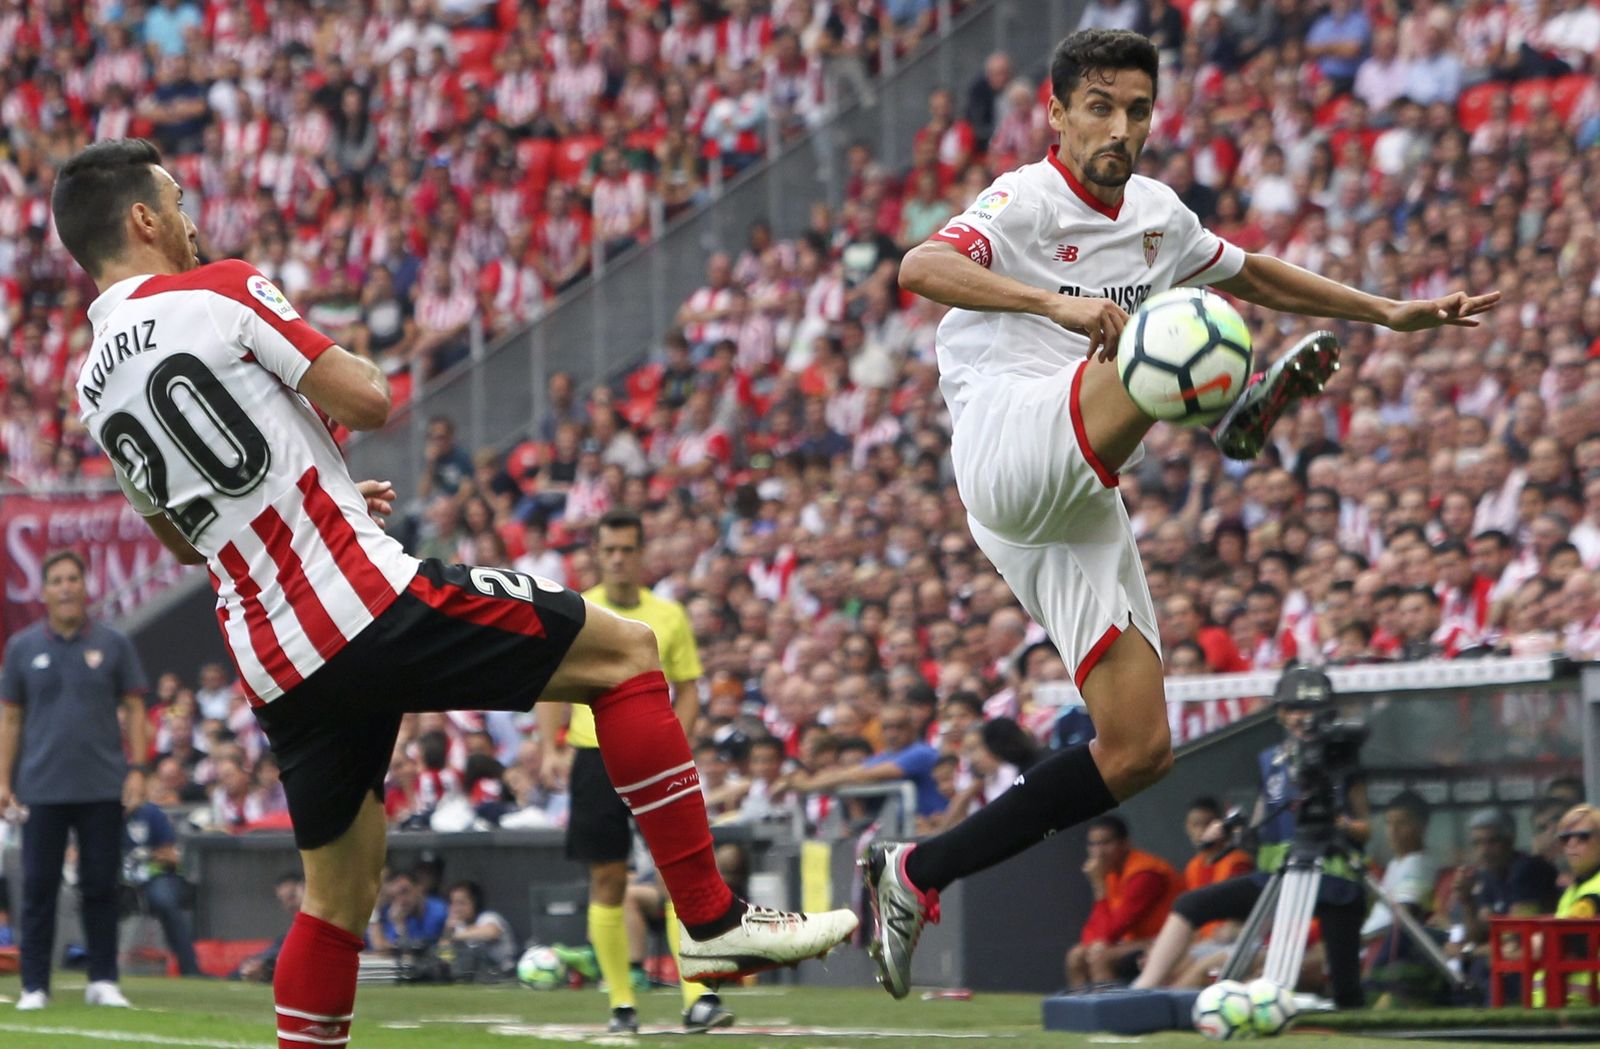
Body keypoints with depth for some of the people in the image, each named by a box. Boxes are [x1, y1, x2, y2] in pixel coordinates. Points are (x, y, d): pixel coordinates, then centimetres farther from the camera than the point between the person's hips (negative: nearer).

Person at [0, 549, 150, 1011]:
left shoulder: (112, 644, 4)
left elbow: (134, 708, 6)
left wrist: (137, 769, -3)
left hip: (103, 787, 0)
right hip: (42, 787, 0)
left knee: (101, 886, 3)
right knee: (38, 887, 0)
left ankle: (103, 981, 10)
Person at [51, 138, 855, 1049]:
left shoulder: (95, 394, 15)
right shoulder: (218, 292, -6)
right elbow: (369, 398, -8)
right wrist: (320, 365, 14)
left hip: (276, 669, 7)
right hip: (363, 599, -7)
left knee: (340, 895, 18)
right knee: (625, 654, 4)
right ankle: (714, 921, -1)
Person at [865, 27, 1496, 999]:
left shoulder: (1155, 212, 18)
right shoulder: (1027, 203, -6)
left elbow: (1249, 272, 37)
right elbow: (919, 268, -27)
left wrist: (1387, 312, 34)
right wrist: (1058, 302, -42)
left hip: (1079, 510, 8)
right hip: (1007, 441, -8)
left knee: (1141, 750, 0)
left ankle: (914, 878, 9)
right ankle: (1258, 398, -69)